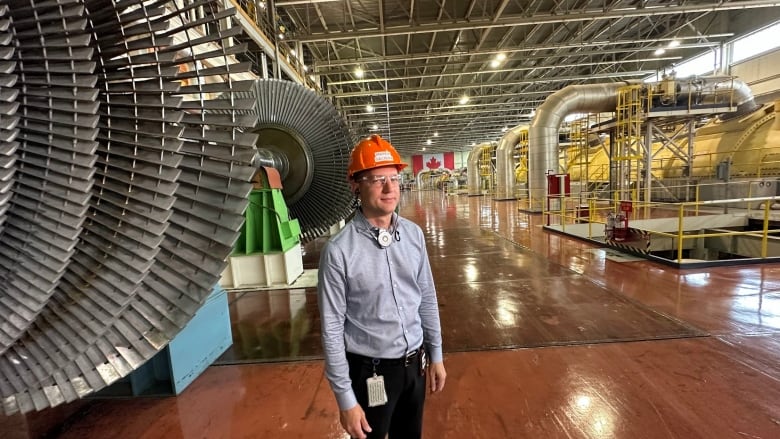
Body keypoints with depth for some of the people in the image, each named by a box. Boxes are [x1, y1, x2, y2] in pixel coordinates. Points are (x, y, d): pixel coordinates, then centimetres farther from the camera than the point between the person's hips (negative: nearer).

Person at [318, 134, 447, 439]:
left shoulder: (414, 234, -6)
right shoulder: (339, 251, -21)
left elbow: (427, 299, 3)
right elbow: (332, 329, -15)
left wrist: (436, 355, 8)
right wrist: (345, 399, -10)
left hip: (415, 363, 5)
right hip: (371, 371, -4)